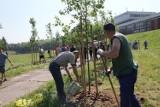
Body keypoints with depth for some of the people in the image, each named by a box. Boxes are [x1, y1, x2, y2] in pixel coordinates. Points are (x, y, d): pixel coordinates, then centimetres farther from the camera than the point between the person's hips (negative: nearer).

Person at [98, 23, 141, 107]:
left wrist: (102, 53, -19)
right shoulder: (120, 37, 15)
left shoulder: (116, 37, -16)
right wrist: (111, 68, 21)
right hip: (128, 71, 11)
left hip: (126, 73, -11)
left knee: (125, 100, -4)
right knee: (129, 95, 25)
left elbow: (114, 53, -37)